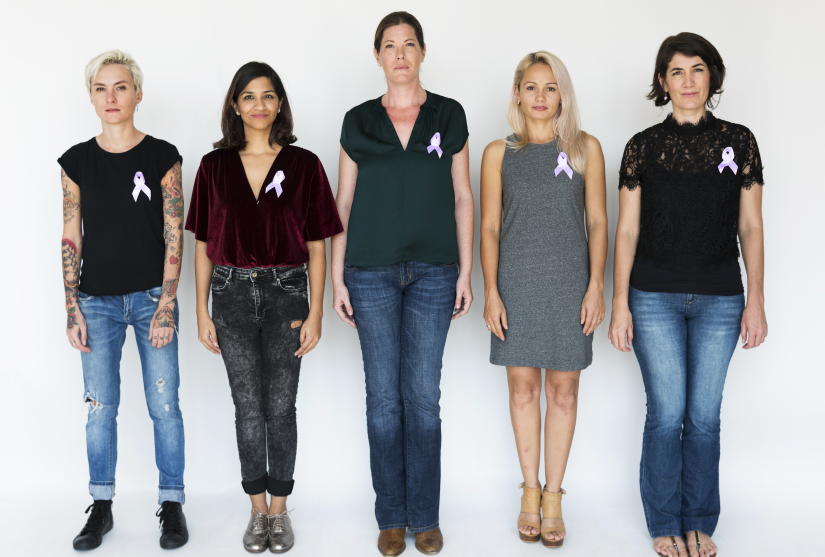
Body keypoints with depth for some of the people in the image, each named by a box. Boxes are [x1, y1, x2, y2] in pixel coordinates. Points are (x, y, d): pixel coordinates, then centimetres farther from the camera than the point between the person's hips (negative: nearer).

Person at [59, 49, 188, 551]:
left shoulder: (162, 156, -1)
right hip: (98, 299, 2)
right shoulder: (78, 162, 4)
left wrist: (167, 305, -10)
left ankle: (172, 506, 15)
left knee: (164, 405, 2)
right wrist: (72, 308, -1)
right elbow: (71, 239, 5)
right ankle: (102, 507, 20)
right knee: (101, 406, 6)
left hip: (153, 296, -2)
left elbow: (174, 235, -4)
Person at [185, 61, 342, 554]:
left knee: (280, 407, 4)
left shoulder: (303, 164, -1)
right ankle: (258, 510, 22)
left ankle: (280, 508, 20)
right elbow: (204, 246, 6)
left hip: (285, 293, -1)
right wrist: (202, 312, 2)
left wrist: (315, 313, -5)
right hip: (232, 295, 1)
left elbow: (316, 246, 0)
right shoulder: (215, 166, 3)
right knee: (248, 407, 8)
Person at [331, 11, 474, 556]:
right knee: (384, 395, 5)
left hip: (432, 271, 0)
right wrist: (337, 277, 2)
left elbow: (462, 197, 7)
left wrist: (465, 272, 2)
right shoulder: (358, 122, 7)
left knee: (424, 395, 2)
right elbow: (343, 203, 7)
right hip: (371, 272, 0)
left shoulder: (450, 116, 6)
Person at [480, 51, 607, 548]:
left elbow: (597, 222, 3)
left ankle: (553, 495, 15)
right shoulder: (499, 153, 5)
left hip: (569, 280, 0)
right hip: (517, 281, 1)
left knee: (564, 388, 4)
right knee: (523, 385, 6)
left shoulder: (585, 148, 4)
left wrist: (596, 286, -5)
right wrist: (491, 291, -4)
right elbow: (489, 226, 4)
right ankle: (530, 490, 21)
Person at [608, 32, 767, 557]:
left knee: (705, 415, 6)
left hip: (719, 298, 1)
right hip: (655, 297, -1)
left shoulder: (738, 140, 5)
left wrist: (756, 302, 0)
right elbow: (627, 230, 2)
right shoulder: (643, 146, 3)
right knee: (667, 413, 1)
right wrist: (619, 304, -3)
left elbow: (750, 227, 5)